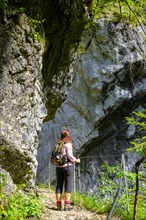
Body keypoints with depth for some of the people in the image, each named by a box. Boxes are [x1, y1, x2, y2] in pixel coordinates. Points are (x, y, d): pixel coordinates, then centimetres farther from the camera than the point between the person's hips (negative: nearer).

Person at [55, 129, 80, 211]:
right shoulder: (68, 144, -8)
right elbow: (70, 155, -16)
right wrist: (76, 160, 0)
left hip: (59, 167, 6)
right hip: (68, 166, -6)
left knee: (59, 186, 7)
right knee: (68, 186, -2)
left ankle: (58, 205, 7)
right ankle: (67, 205, -6)